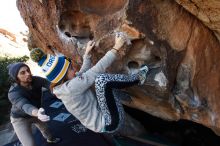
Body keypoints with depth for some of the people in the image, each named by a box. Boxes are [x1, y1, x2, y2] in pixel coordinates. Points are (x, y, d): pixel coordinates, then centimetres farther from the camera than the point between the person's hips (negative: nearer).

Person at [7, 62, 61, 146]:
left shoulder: (37, 80, -25)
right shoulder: (13, 93, -36)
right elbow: (26, 106, -52)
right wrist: (37, 113, -73)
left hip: (36, 112, 5)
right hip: (21, 118, -5)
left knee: (44, 127, 29)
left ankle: (50, 139, 61)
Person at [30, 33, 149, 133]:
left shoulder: (63, 86, 3)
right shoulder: (71, 87, -25)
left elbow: (84, 73, 16)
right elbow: (98, 68, -23)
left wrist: (87, 54, 18)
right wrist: (116, 48, -16)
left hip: (104, 120, 10)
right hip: (110, 123, -10)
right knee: (101, 79, -29)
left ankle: (136, 78, 9)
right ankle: (138, 78, -7)